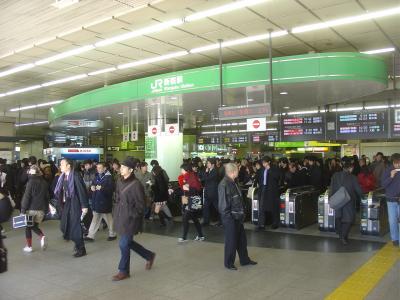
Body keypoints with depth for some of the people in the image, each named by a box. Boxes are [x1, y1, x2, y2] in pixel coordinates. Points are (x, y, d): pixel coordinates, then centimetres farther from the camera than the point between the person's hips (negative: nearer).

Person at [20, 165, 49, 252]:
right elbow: (47, 196, 12)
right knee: (34, 226, 19)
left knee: (28, 227, 12)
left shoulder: (31, 182, -9)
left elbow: (26, 197, -12)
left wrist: (23, 209, -9)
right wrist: (46, 208, 18)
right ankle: (42, 237, -7)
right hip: (41, 209, 5)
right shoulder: (44, 182, 8)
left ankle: (29, 246, 15)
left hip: (31, 208, -5)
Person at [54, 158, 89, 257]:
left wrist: (84, 206, -16)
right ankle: (78, 245, 28)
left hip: (75, 204, -7)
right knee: (65, 226, 9)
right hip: (66, 204, 7)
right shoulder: (63, 177, 8)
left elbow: (81, 191, -15)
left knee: (75, 227, -1)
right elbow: (59, 191, 10)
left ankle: (81, 249, 16)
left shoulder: (75, 175, -14)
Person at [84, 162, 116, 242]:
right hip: (96, 201, 6)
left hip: (105, 202, -6)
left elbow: (111, 189, -18)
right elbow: (93, 184, 19)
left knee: (108, 219, 9)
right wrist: (92, 187, -3)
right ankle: (91, 235, 16)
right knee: (95, 219, 12)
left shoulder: (109, 177, -11)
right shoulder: (96, 176, 9)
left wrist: (102, 188, -30)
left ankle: (112, 234, 25)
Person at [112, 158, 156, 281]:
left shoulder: (136, 184, -17)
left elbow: (140, 205, -13)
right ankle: (149, 255, 36)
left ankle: (124, 271, 17)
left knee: (124, 244, -1)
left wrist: (131, 215, -15)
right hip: (121, 217, 8)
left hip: (130, 219, -8)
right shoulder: (120, 182, 5)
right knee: (128, 242, 16)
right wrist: (117, 213, 11)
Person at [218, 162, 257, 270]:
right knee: (231, 241, 4)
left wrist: (241, 213, 14)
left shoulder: (232, 183, 10)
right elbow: (223, 203, -22)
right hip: (230, 217, -9)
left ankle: (244, 260, 33)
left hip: (237, 216, 9)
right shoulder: (224, 185, -21)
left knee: (242, 238, 18)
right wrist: (228, 215, -19)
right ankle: (228, 263, 20)